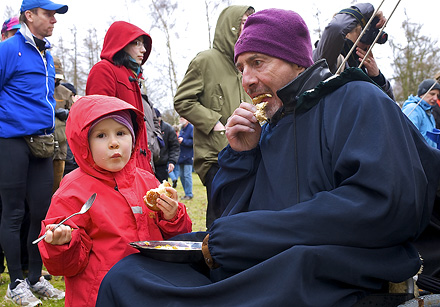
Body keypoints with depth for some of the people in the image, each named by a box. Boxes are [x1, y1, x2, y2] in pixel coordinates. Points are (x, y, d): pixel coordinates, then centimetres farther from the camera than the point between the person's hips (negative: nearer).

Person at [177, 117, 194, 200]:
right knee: (181, 175, 9)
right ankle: (187, 193, 18)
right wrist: (177, 140, 10)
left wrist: (183, 141, -17)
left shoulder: (192, 129, -9)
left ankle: (189, 194, -2)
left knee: (187, 175, -8)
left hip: (188, 157, -9)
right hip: (181, 157, 9)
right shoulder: (181, 129, 18)